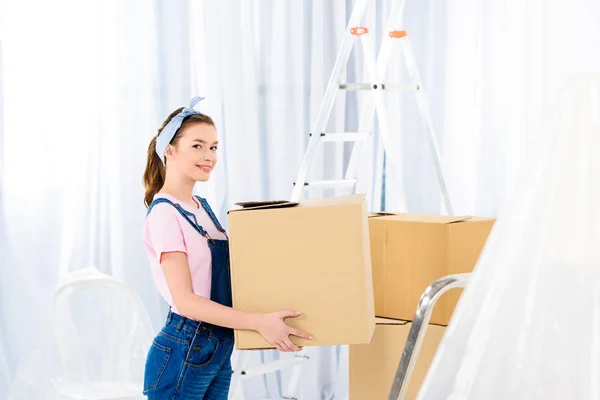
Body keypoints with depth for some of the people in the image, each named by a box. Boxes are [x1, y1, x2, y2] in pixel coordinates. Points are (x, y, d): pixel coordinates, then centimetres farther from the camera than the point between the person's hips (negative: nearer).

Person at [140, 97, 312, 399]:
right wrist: (259, 322, -25)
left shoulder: (202, 207, 11)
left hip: (219, 352, 8)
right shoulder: (164, 214, -15)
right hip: (182, 356, -8)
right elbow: (185, 300, -21)